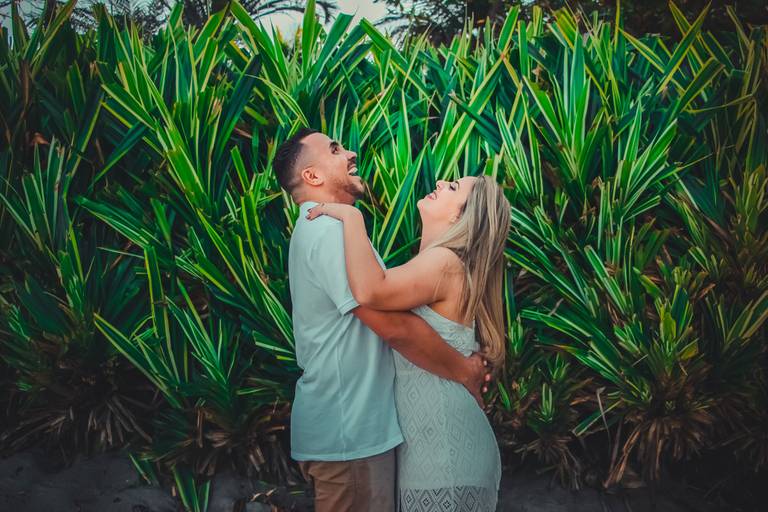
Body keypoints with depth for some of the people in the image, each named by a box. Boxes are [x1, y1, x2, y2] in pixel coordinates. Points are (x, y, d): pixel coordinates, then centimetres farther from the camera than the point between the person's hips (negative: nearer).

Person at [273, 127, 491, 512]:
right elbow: (393, 325, -24)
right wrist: (465, 371, -10)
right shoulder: (331, 228, -19)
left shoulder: (315, 228, 16)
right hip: (348, 431, -10)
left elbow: (382, 310, 16)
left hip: (344, 422, 10)